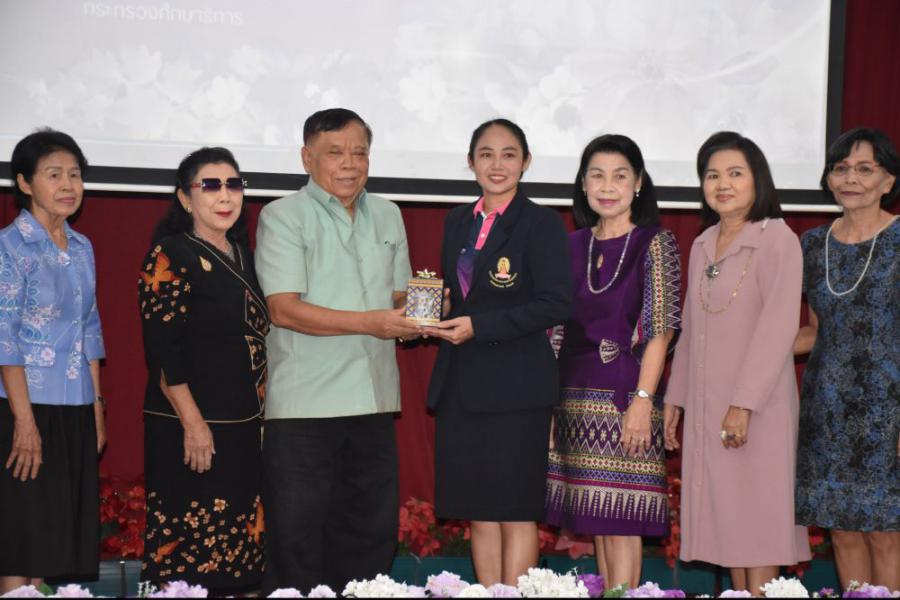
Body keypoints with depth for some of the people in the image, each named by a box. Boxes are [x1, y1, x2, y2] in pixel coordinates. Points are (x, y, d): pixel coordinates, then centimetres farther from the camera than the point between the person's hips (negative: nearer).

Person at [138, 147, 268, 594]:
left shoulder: (241, 255, 14)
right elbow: (162, 349, -14)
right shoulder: (171, 255, -8)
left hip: (243, 424, 8)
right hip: (192, 427, -7)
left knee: (238, 550, 10)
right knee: (189, 548, -5)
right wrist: (192, 423, -19)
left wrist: (259, 412, 15)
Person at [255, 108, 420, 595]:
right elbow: (284, 309, -13)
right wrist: (370, 323, -20)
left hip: (373, 402, 6)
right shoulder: (283, 216, -3)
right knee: (296, 541, -1)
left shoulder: (387, 216, 15)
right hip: (304, 407, -5)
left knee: (371, 533, 9)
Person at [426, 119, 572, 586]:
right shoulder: (458, 222, 15)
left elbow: (556, 304, -12)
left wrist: (479, 327, -16)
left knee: (515, 513, -1)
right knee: (479, 514, 8)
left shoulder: (541, 223, -4)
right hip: (459, 385, 6)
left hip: (515, 386, -6)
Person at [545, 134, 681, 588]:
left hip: (625, 394, -5)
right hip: (576, 396, 5)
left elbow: (661, 328, -8)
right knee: (596, 517, 9)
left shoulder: (655, 244, -3)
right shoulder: (572, 246, 11)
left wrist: (643, 399, -16)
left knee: (621, 518, -5)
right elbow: (555, 324, 13)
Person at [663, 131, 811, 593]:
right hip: (705, 407, 6)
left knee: (756, 516, -2)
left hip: (757, 405, -6)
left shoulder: (776, 239, -8)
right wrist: (675, 399, 14)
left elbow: (778, 325, -15)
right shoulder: (702, 247, 13)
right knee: (725, 516, 8)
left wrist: (745, 403, -20)